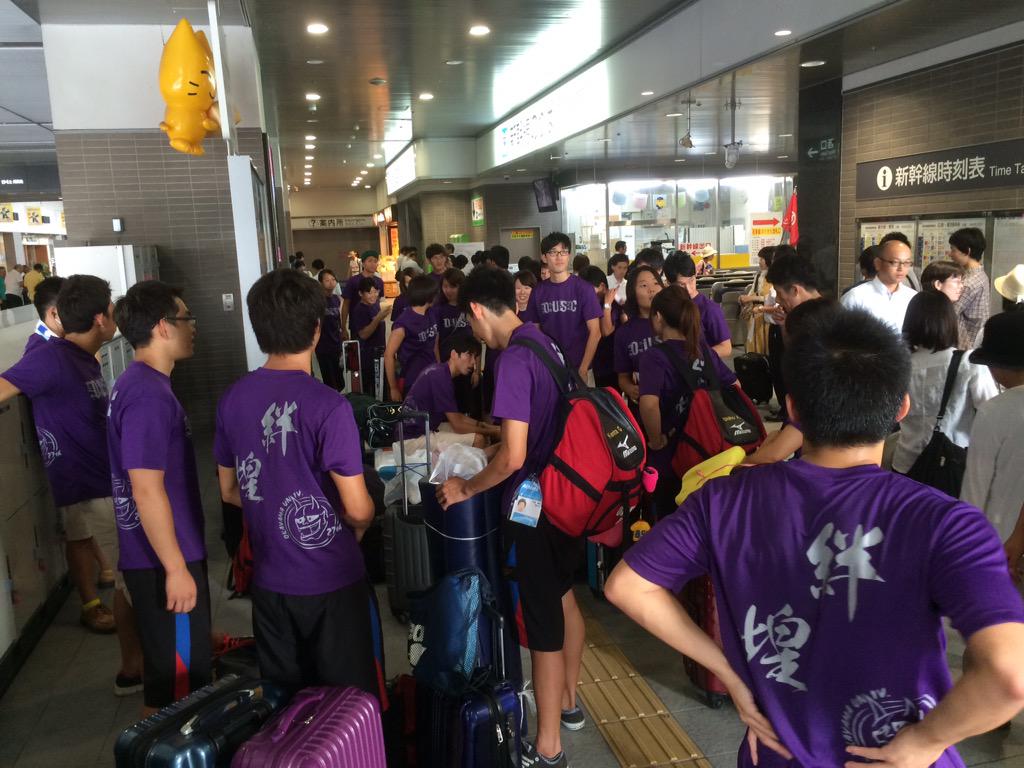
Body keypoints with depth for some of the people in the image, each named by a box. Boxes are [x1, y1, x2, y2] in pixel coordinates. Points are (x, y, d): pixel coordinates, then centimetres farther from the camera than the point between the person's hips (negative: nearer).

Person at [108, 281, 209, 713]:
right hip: (163, 561, -10)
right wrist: (176, 568, -22)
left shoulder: (136, 383, 10)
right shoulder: (148, 395, -22)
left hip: (157, 554, 10)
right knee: (176, 679, 4)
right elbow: (147, 490, -26)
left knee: (175, 666, 23)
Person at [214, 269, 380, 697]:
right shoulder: (328, 406, -22)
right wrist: (358, 529, 4)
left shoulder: (233, 399, -4)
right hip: (331, 581, -5)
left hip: (269, 580, 6)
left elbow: (230, 491, 8)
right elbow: (358, 509, -18)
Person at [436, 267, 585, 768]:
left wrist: (465, 488, -12)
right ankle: (568, 703, 45)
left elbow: (513, 457, -26)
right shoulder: (545, 344, 5)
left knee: (543, 624, 5)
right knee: (563, 599, 25)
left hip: (534, 507, -9)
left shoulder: (514, 360, -22)